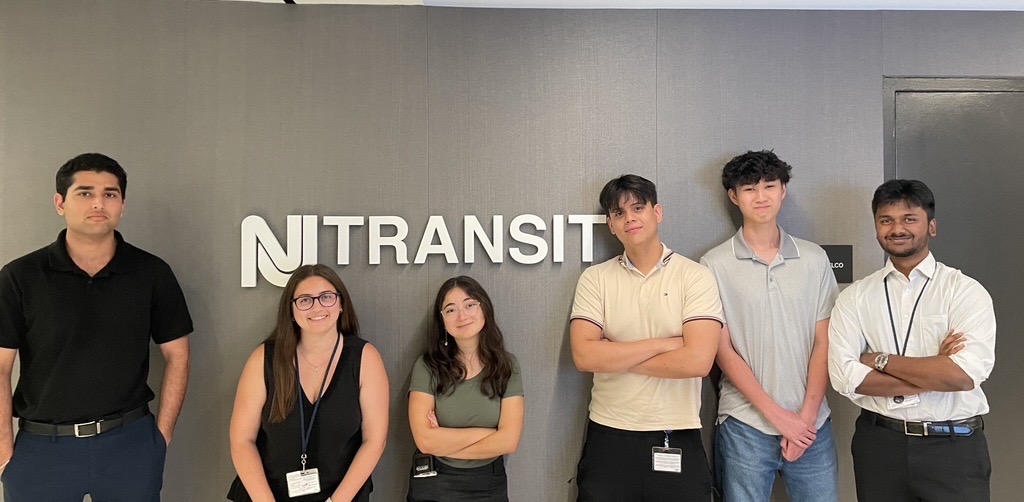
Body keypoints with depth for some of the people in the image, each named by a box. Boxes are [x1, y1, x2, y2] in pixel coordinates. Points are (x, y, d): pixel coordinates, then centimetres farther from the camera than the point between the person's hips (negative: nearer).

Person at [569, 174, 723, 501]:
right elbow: (584, 356, -11)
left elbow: (698, 361, -17)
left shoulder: (695, 276, -5)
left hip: (677, 439, -1)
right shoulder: (594, 279, 0)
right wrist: (663, 343, -14)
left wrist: (614, 357, -10)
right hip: (608, 436, 2)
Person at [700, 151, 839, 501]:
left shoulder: (814, 259, 5)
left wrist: (806, 414, -5)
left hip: (810, 424, 2)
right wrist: (776, 414, -8)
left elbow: (823, 343, 4)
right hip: (745, 425, -2)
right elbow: (723, 350, -4)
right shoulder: (716, 265, -3)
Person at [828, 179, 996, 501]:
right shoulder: (855, 297, 1)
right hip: (878, 443, 2)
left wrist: (881, 360, -11)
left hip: (954, 446, -2)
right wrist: (933, 375, -14)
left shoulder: (965, 291, -5)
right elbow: (844, 376, -11)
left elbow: (965, 374, -18)